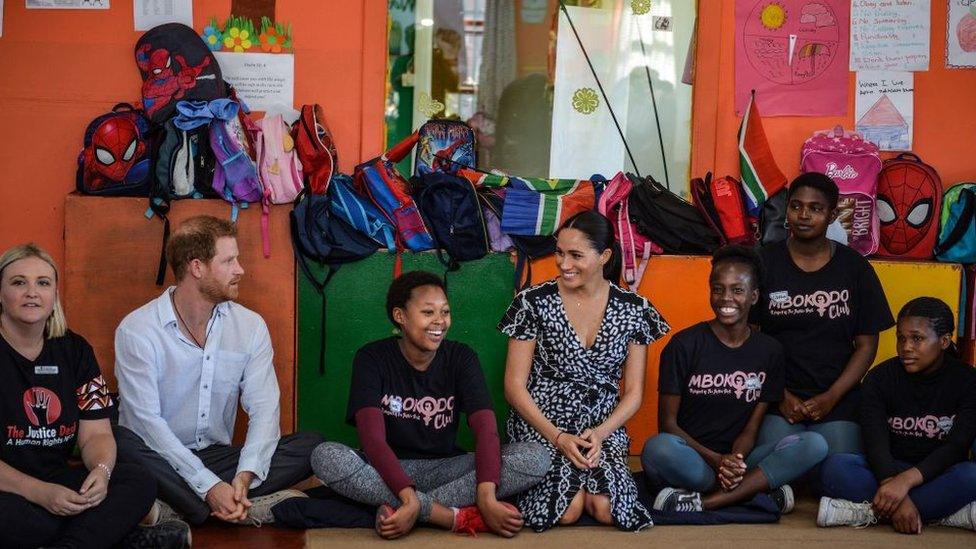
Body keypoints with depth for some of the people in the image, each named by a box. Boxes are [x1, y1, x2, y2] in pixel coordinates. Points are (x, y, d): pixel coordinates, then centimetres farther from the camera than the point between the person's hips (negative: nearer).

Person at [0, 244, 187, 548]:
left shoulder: (74, 350, 10)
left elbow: (96, 434, 7)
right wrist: (40, 493, -26)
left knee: (139, 482, -16)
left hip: (56, 480, 6)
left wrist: (101, 471, -17)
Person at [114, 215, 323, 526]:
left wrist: (244, 477, -25)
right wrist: (209, 486, -27)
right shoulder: (137, 330, -9)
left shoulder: (250, 327, 4)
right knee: (120, 442, -36)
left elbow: (264, 410, -5)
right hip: (161, 462, -4)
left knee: (311, 447, -17)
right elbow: (146, 420, -17)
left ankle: (175, 508, -25)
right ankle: (255, 509, -30)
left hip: (219, 457, 4)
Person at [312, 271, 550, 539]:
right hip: (389, 470, -2)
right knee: (325, 457, -32)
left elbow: (486, 429, -15)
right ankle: (459, 516, -32)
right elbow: (373, 438, -19)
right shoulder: (372, 358, -7)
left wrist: (486, 497, -33)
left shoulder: (461, 358, -2)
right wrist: (409, 497, -36)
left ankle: (405, 511, -27)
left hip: (447, 468, 2)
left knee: (536, 457, -21)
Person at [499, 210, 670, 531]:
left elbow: (634, 391, 5)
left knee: (607, 509, -25)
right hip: (541, 426, -2)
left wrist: (600, 433, -13)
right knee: (565, 511, -27)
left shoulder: (633, 310, 2)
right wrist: (557, 437, -15)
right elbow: (514, 385, -3)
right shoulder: (534, 303, -4)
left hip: (604, 430, 2)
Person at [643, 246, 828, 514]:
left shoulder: (769, 351, 8)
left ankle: (704, 503, -28)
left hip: (736, 459, 4)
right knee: (658, 449, -38)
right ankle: (762, 492, -26)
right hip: (690, 461, -4)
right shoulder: (684, 345, -2)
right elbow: (668, 422, -4)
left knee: (814, 444, -21)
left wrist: (733, 462, -18)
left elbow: (751, 429, 5)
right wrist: (716, 460, -19)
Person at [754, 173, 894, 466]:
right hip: (777, 399, -1)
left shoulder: (854, 267, 6)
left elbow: (866, 345, 6)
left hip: (836, 400, 1)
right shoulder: (765, 263, 4)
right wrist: (780, 396, -7)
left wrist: (832, 397, -6)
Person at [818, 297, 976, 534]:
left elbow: (956, 446, -17)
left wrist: (906, 481, -35)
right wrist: (895, 491, -35)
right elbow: (876, 441, -15)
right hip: (887, 470, 1)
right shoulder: (880, 377, -1)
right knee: (835, 467, -29)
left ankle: (870, 512, -33)